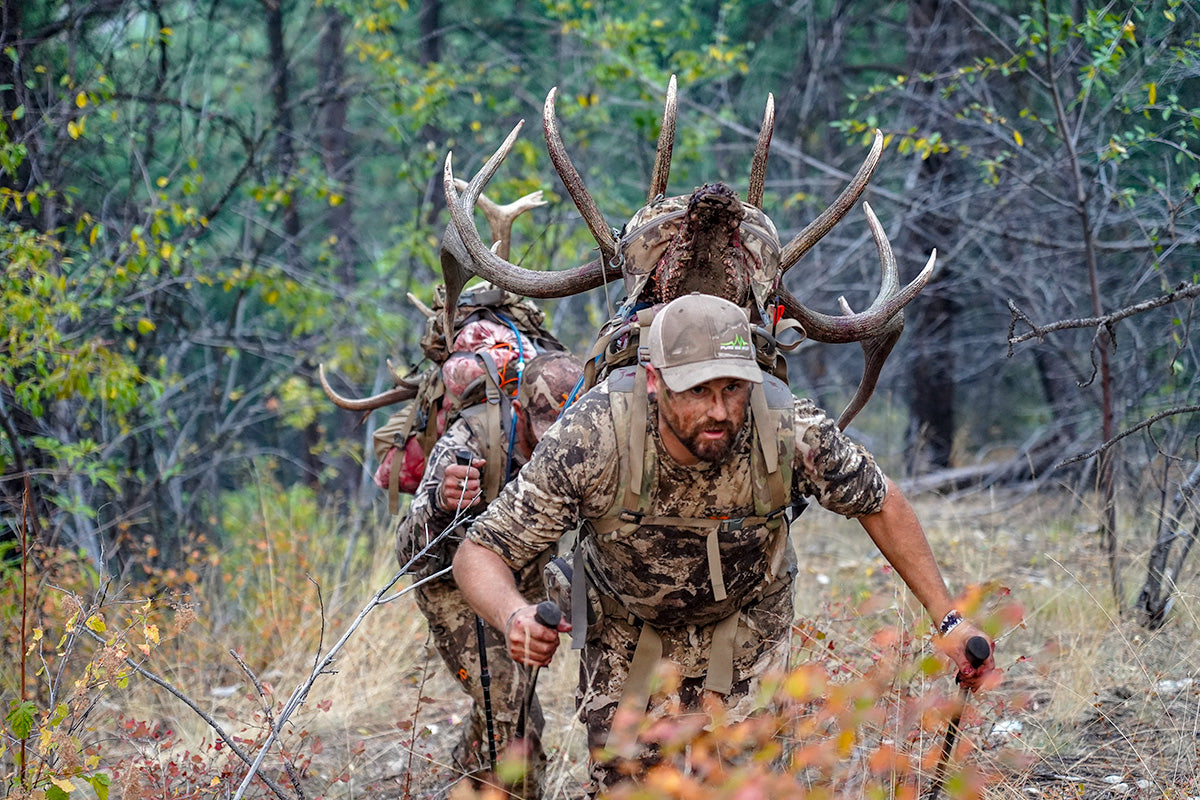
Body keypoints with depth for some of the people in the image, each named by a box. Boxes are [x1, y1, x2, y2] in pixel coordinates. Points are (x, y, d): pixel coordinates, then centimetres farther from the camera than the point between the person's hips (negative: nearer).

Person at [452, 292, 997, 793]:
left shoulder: (791, 431, -31)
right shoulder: (591, 439, -36)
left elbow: (880, 504, -10)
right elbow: (480, 555, -31)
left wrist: (947, 618, -11)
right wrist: (514, 616, -53)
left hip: (745, 630, 0)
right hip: (627, 634, 0)